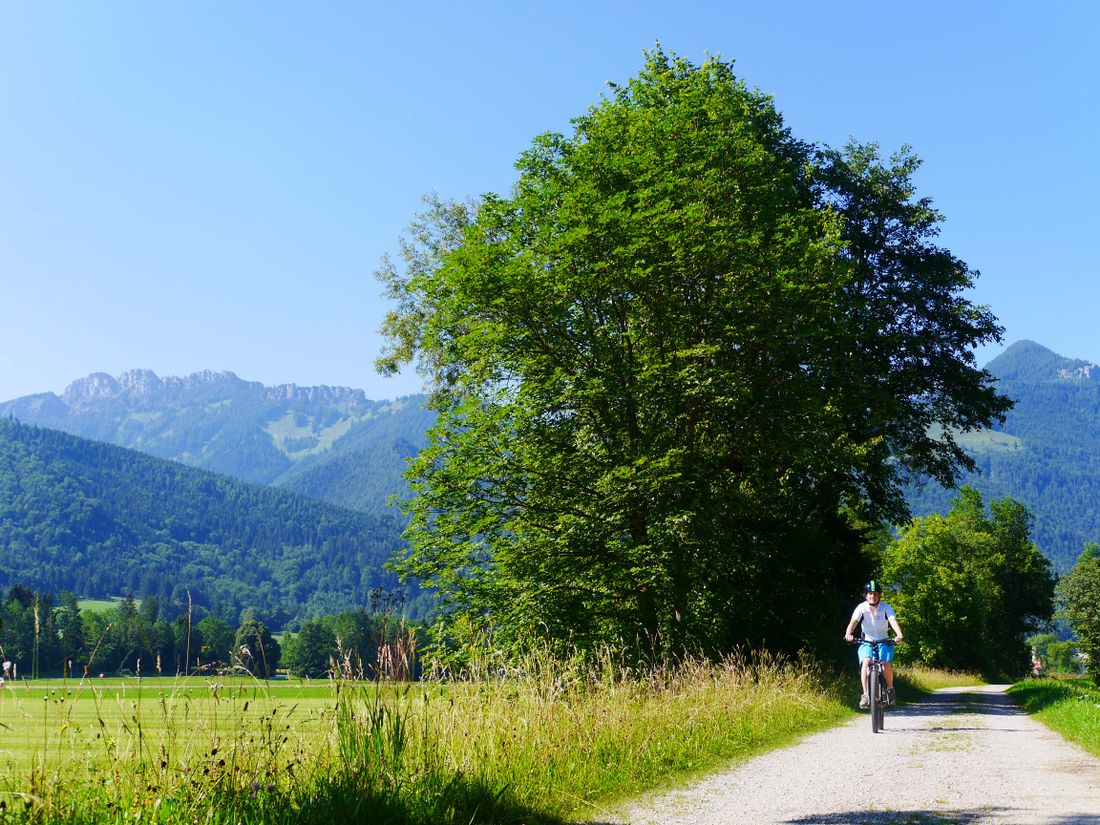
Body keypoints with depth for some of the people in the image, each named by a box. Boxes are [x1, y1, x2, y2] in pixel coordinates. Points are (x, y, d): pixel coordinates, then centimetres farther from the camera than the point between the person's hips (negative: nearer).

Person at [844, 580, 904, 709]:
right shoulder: (861, 608, -10)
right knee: (866, 662, -28)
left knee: (886, 664, -24)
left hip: (884, 642, 0)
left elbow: (893, 621, -26)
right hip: (867, 642, 0)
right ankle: (865, 695, -24)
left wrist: (899, 635, -47)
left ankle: (890, 688, 6)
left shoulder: (885, 607, -10)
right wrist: (848, 634, -46)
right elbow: (853, 622, -24)